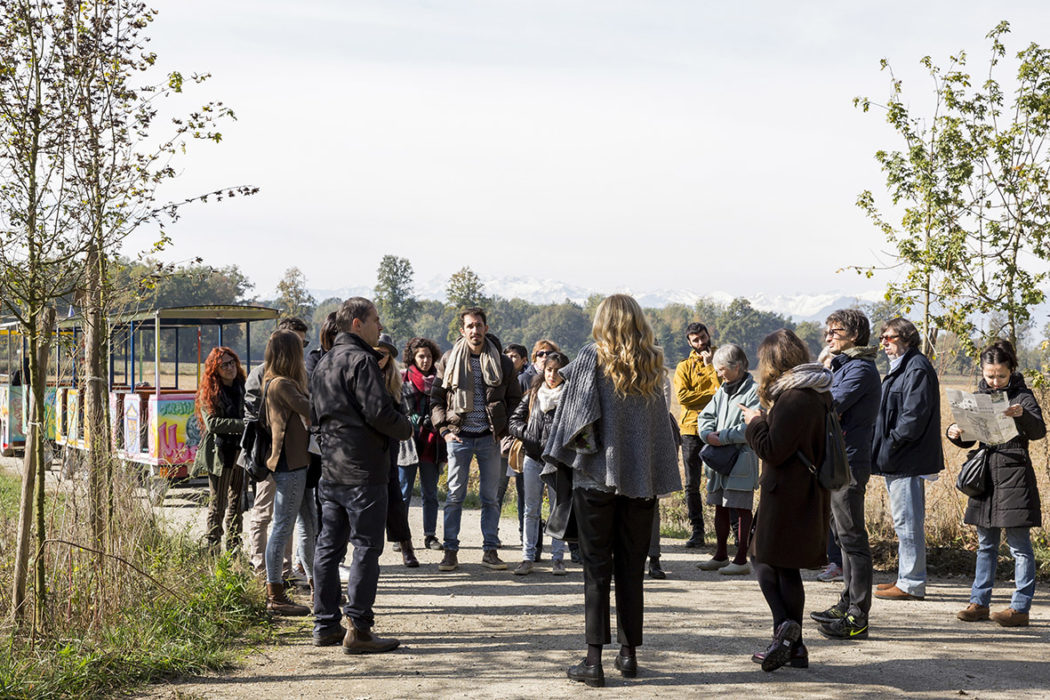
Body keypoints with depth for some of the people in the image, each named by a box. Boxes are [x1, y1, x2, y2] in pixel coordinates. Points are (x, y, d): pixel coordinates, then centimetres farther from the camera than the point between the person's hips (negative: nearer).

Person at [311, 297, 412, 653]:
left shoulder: (323, 363, 17)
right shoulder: (360, 360, -13)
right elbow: (379, 412, -19)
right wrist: (406, 429, -3)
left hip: (330, 470, 9)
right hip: (363, 470, -9)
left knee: (329, 546, 11)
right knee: (366, 547, -5)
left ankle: (326, 625, 16)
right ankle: (357, 629, -6)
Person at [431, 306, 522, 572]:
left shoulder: (502, 362, 4)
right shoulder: (449, 360, 2)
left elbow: (514, 400, 11)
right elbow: (436, 398, 7)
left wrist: (504, 428, 0)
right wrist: (444, 429, -4)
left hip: (489, 438, 1)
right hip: (459, 437, -1)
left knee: (490, 497, 5)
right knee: (454, 496, 1)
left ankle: (490, 550, 13)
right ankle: (451, 552, 6)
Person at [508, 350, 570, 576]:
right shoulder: (534, 393, 8)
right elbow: (515, 419, 13)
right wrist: (526, 434, -2)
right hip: (533, 458, 3)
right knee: (531, 509, 7)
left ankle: (558, 558, 9)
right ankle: (528, 557, 12)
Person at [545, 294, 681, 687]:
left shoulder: (592, 358, -5)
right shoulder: (652, 365, 5)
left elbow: (577, 416, -9)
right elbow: (661, 425, 7)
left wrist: (568, 458, 6)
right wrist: (658, 477, 12)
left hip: (597, 476, -3)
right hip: (640, 478, 3)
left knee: (596, 567, 0)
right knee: (631, 566, 11)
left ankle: (594, 659, -3)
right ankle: (629, 654, 15)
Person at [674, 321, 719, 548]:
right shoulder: (684, 367, 9)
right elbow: (683, 396, -6)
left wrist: (710, 365, -7)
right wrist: (711, 395, -8)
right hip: (691, 429, 1)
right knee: (692, 484, 3)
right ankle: (697, 530, 9)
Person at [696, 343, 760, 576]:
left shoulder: (753, 391, -11)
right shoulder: (722, 391, 15)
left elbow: (751, 428, -20)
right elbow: (705, 417, 14)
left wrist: (723, 437, -17)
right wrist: (708, 434, -7)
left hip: (742, 462, -8)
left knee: (740, 509, -3)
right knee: (720, 507, 14)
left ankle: (741, 559, 3)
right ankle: (721, 556, 25)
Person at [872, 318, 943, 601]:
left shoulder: (917, 368, -13)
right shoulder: (900, 368, 20)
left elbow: (914, 416, -20)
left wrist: (890, 443, -17)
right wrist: (880, 446, 13)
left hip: (908, 460, -11)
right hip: (898, 460, 11)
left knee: (907, 522, -7)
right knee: (905, 523, 15)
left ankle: (911, 584, -3)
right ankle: (907, 578, 22)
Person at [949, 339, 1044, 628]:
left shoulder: (1022, 396, -6)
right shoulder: (979, 396, 10)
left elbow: (1039, 431, -21)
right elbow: (969, 438, 15)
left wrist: (1022, 414, -41)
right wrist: (954, 432, -7)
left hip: (1014, 477, -6)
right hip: (985, 475, 6)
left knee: (1019, 545, -2)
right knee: (985, 543, 13)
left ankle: (1020, 607, 1)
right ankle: (979, 602, 19)